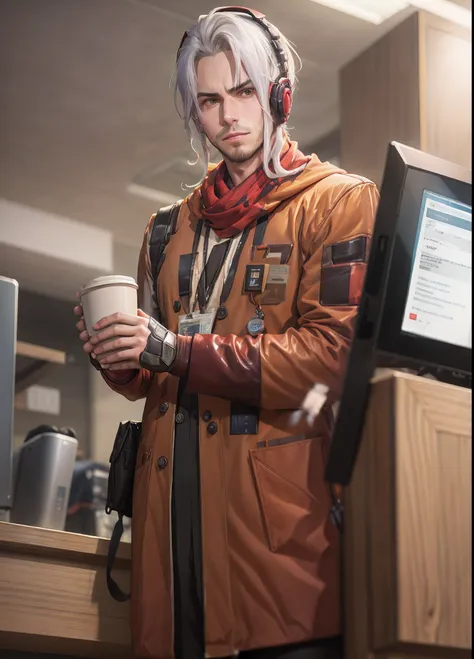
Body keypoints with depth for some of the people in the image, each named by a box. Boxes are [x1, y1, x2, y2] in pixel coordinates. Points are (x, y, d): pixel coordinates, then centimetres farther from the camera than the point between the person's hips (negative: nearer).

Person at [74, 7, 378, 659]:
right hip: (172, 501, 5)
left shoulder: (338, 201, 4)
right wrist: (118, 359, 1)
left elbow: (332, 353, -9)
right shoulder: (173, 226, 22)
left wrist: (176, 351, -13)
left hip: (279, 507, -5)